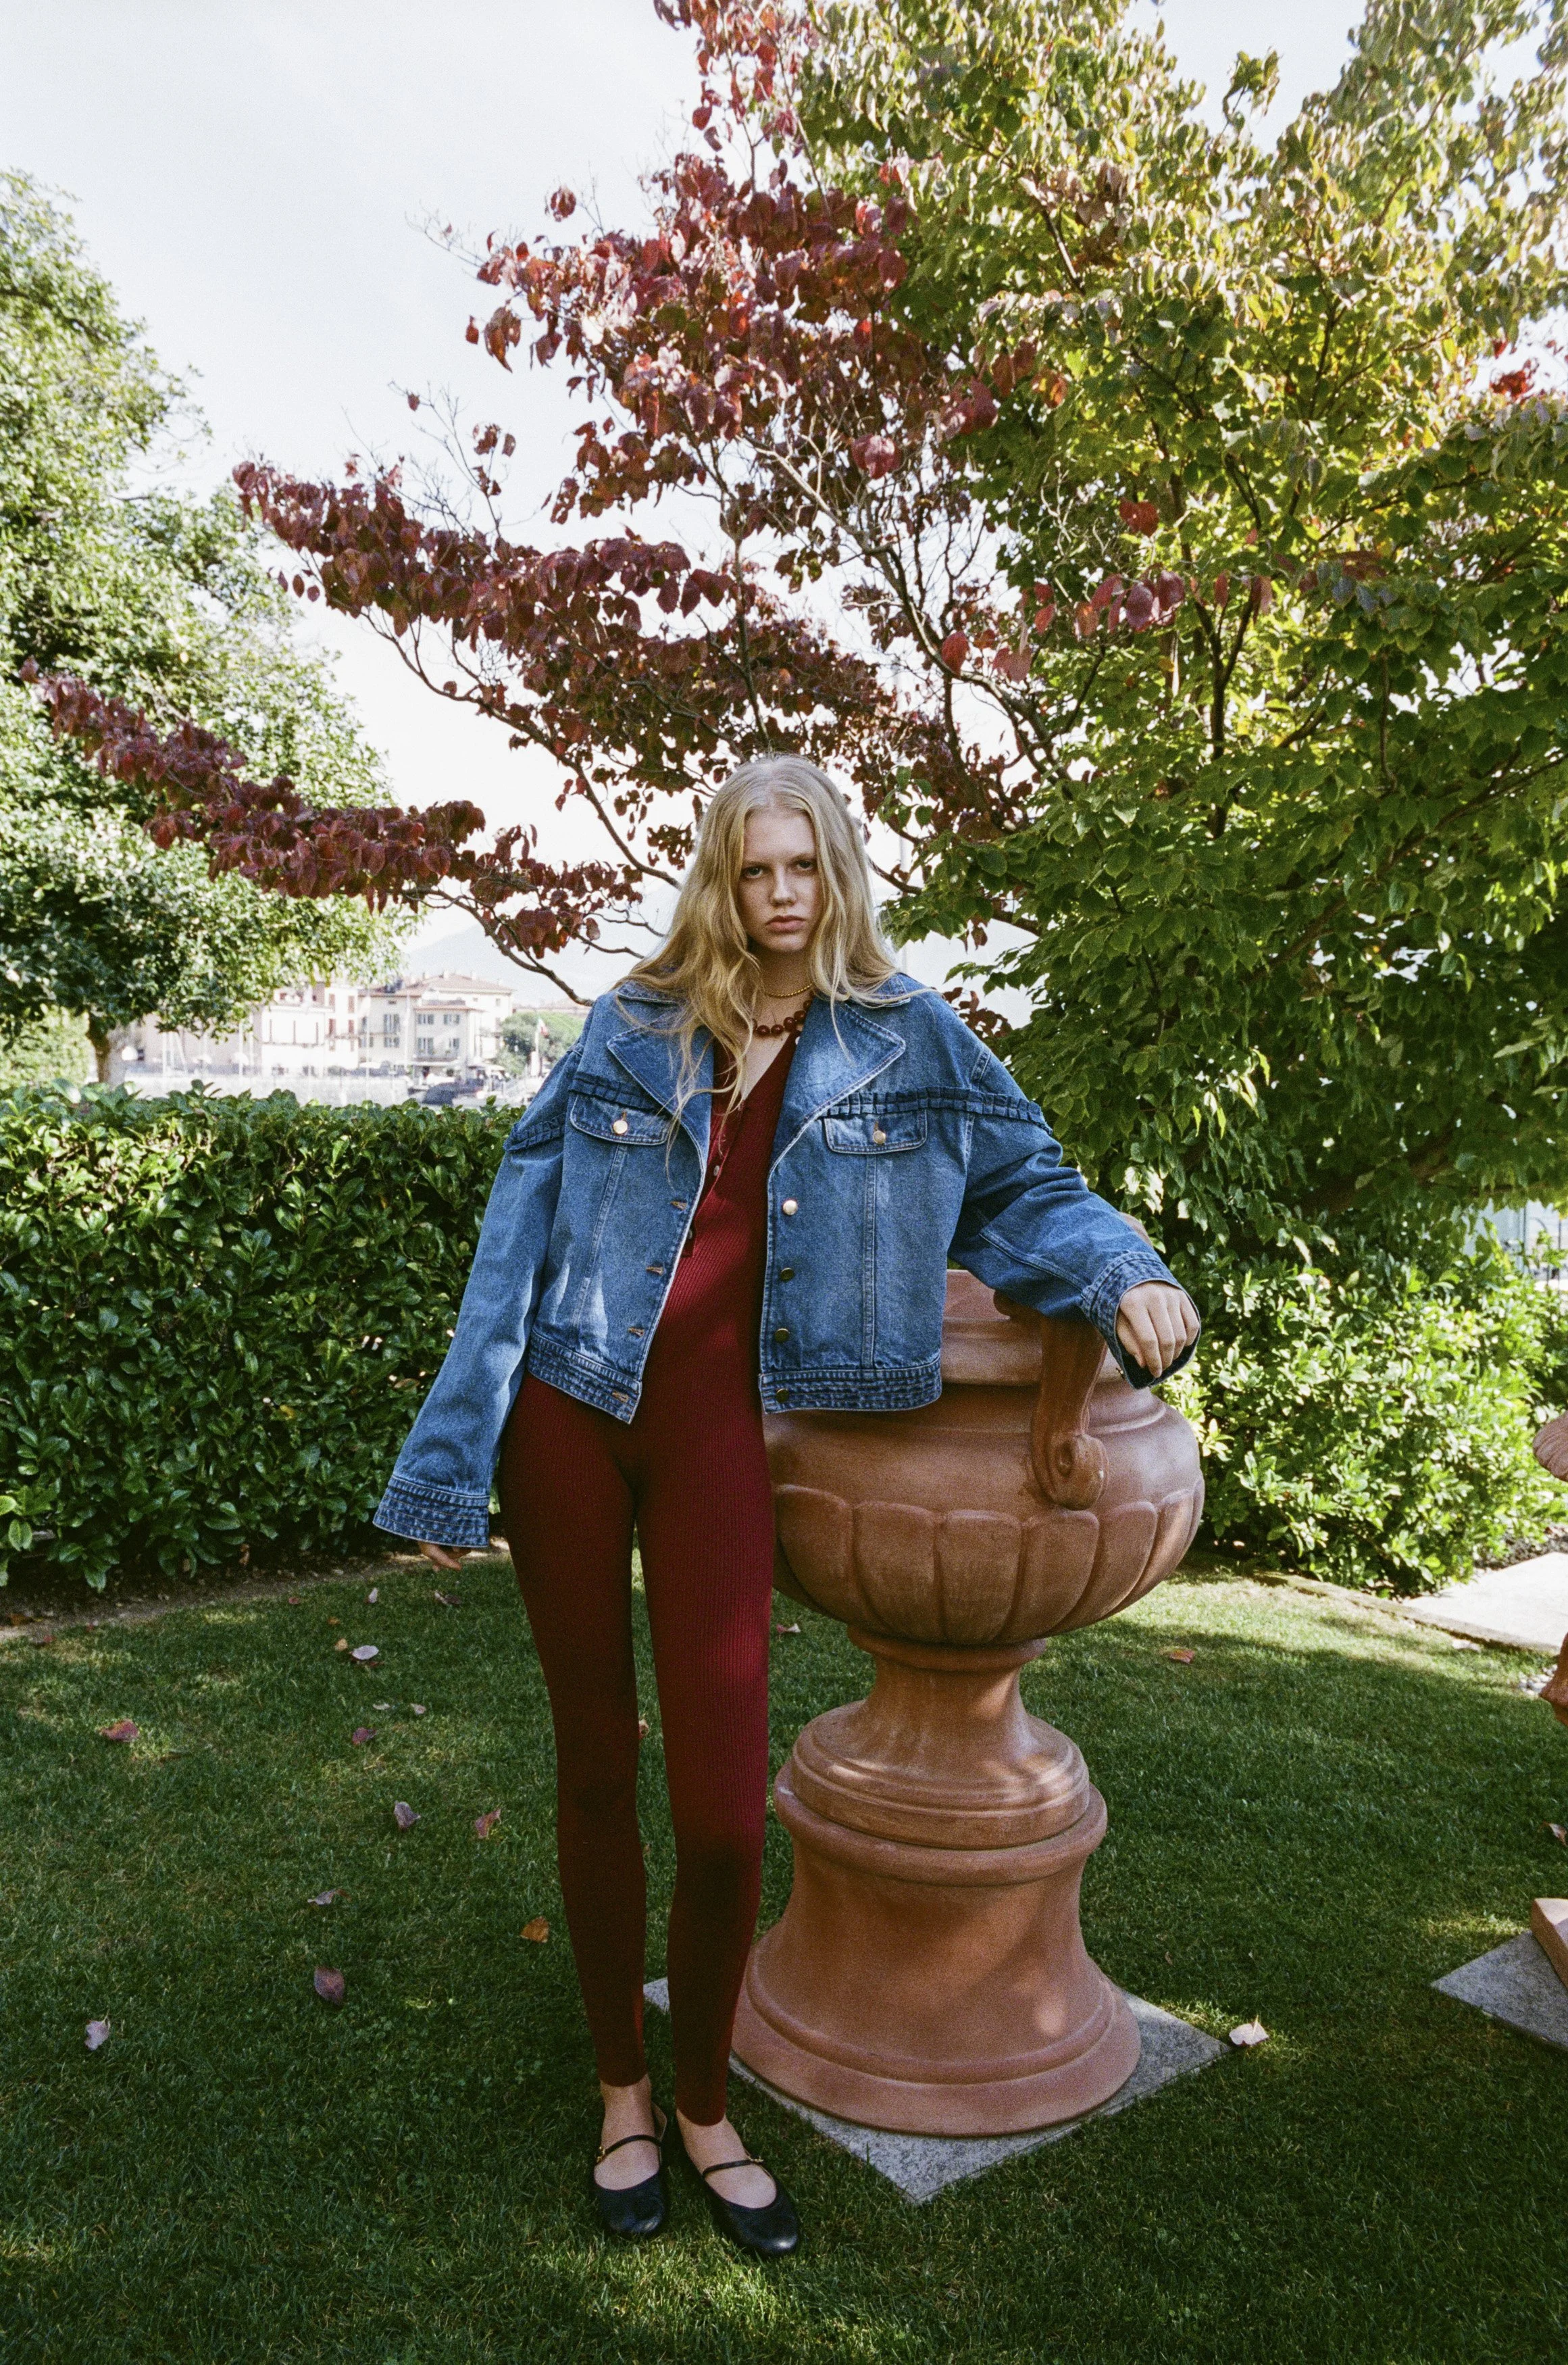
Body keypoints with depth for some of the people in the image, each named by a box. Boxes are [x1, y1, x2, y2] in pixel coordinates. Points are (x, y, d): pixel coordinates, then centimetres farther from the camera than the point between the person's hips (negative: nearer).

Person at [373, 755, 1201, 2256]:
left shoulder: (907, 1044, 6)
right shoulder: (629, 1032, 6)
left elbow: (1026, 1187, 12)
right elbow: (519, 1238, 5)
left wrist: (1123, 1280, -11)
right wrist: (449, 1464, 1)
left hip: (719, 1426, -1)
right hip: (569, 1413, 1)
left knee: (722, 1808, -3)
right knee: (595, 1768, 12)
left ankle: (703, 2105, 27)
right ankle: (621, 2091, 35)